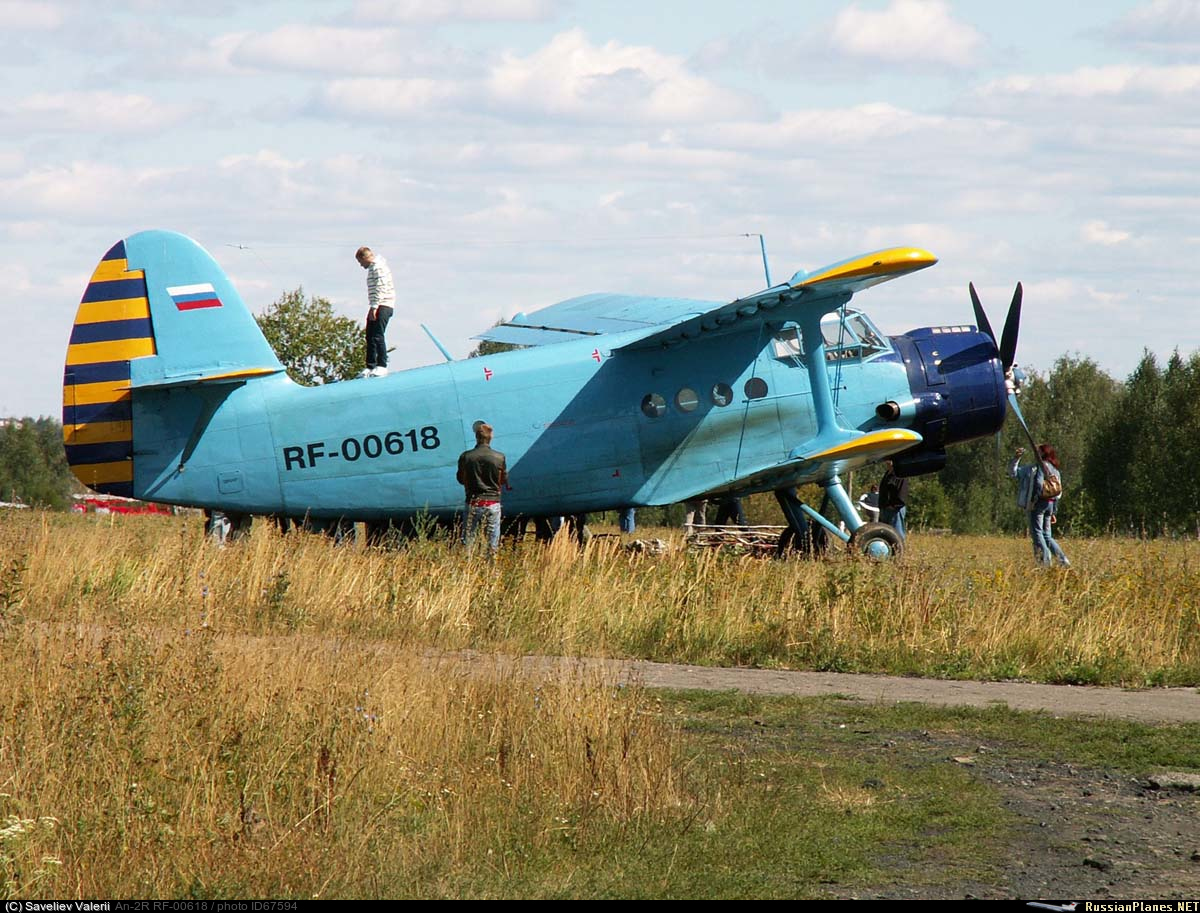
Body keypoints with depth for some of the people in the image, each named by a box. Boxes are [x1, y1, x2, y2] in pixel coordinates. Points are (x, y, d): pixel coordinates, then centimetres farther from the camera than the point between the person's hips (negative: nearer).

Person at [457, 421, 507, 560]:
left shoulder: (466, 457, -5)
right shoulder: (499, 458, -6)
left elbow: (461, 479, 6)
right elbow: (504, 480, 6)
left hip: (473, 503, 0)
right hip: (493, 503, 0)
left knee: (468, 540, 6)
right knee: (492, 541, 7)